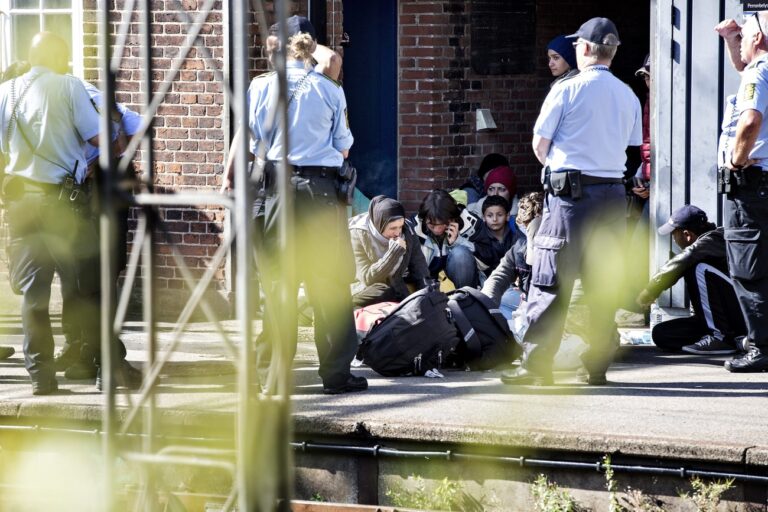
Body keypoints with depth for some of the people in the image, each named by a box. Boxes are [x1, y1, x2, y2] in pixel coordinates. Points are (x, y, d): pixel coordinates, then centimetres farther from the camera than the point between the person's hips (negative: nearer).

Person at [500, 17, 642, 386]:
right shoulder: (628, 97, 9)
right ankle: (597, 364, 10)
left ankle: (536, 365, -5)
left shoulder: (567, 90, -6)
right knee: (604, 282, 9)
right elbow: (630, 147, 13)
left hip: (570, 191, -5)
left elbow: (540, 144, -1)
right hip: (613, 190, 5)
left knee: (550, 280, -3)